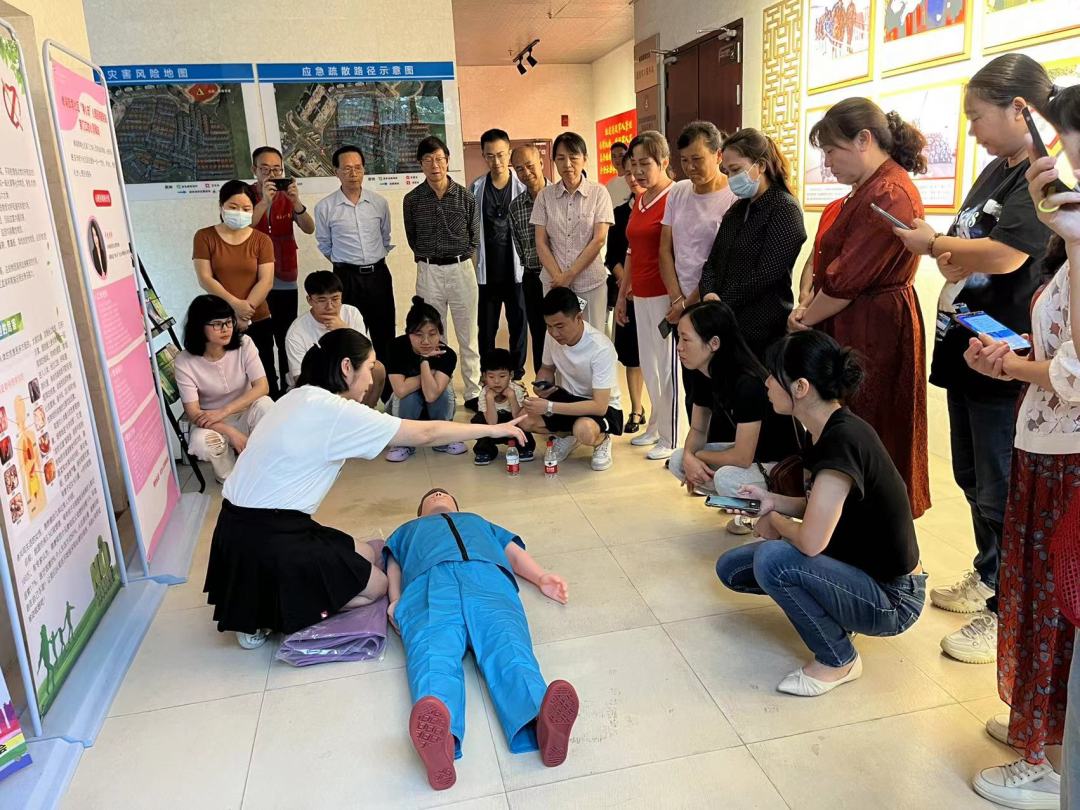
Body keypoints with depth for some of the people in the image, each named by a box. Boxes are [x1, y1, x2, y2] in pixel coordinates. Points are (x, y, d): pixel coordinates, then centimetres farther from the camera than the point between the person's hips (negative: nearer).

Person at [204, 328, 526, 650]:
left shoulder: (302, 397, 8)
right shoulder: (334, 411, -18)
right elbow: (425, 434, -13)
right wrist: (492, 429, -3)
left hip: (246, 525, 9)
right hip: (267, 538, -9)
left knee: (366, 554, 17)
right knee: (376, 586, 6)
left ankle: (259, 605, 10)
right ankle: (264, 618, 1)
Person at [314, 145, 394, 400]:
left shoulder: (379, 202, 1)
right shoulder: (325, 207, -5)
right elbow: (324, 245, 8)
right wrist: (345, 263, 11)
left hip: (379, 274, 2)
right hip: (347, 277, -2)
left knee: (385, 334, 9)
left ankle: (389, 392, 22)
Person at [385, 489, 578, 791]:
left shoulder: (480, 522, 48)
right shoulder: (408, 530, 46)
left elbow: (514, 551, 33)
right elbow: (393, 564, 28)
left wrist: (542, 577, 9)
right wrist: (395, 600, 3)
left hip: (488, 575, 1)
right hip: (428, 580, -1)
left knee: (507, 644, -33)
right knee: (433, 653, -35)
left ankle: (541, 721, -61)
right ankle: (439, 738, -63)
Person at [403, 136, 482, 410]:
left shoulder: (465, 197, -1)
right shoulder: (412, 200, 1)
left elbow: (475, 236, 9)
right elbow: (412, 238, 12)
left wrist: (459, 257, 6)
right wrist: (429, 257, 7)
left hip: (462, 269, 0)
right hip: (428, 272, 1)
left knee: (468, 336, 5)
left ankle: (473, 394, 14)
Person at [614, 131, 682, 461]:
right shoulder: (638, 201, 14)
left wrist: (677, 299, -20)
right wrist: (622, 295, 19)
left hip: (665, 295, -8)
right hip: (642, 295, 8)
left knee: (667, 366, 1)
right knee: (648, 365, 15)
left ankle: (671, 439, 13)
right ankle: (656, 426, 30)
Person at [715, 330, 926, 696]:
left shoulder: (842, 441, -29)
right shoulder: (830, 430, -1)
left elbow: (811, 540, -34)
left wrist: (775, 523, -13)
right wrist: (774, 502, -2)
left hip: (892, 600, -8)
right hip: (856, 568, 8)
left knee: (771, 559, -29)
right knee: (731, 568, 4)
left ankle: (839, 661, -5)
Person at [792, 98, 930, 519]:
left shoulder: (888, 195, -19)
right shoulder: (873, 188, 15)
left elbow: (847, 281, -20)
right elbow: (838, 264, 15)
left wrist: (805, 320, -7)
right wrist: (809, 307, 2)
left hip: (871, 333, -10)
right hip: (856, 326, 10)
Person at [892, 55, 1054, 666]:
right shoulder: (995, 172, 14)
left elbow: (1004, 255, -27)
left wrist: (935, 244, -11)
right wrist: (952, 259, -2)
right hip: (966, 347, 9)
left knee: (1001, 493, 1)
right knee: (973, 477, 20)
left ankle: (1006, 614, 17)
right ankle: (988, 580, 38)